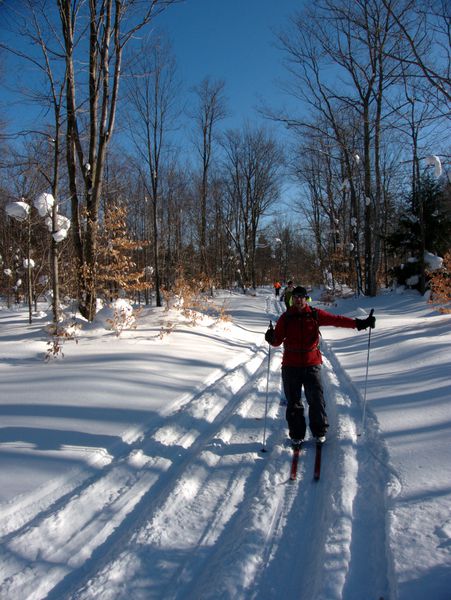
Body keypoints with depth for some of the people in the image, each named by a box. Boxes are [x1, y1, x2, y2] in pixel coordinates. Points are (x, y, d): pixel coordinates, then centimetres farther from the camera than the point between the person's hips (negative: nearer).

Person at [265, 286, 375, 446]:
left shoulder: (315, 315, 1)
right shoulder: (285, 317, 1)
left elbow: (336, 320, -2)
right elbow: (277, 340, 2)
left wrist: (359, 323, -10)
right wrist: (271, 338, -20)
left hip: (312, 365, 0)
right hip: (290, 366, 1)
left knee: (317, 400, 1)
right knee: (293, 403, 8)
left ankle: (319, 432, 21)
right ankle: (296, 434, 22)